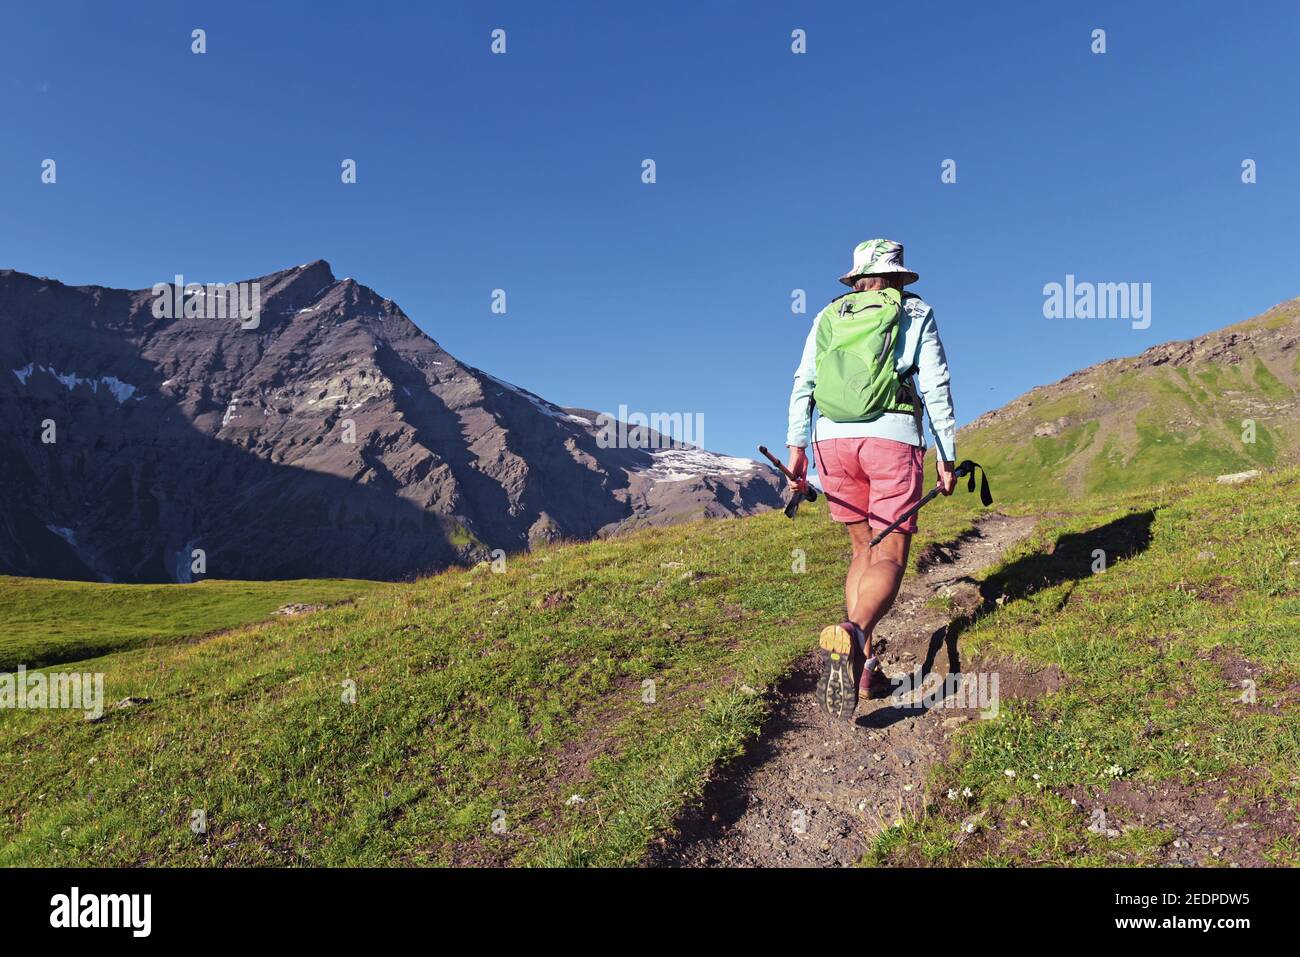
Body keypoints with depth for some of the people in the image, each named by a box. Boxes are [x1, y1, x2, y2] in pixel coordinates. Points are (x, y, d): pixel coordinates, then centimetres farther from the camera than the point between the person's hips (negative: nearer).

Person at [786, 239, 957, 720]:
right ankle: (850, 634, -34)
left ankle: (862, 665, 7)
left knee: (865, 549, 16)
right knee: (890, 556, -4)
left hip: (832, 439, 4)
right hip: (893, 437, -3)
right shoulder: (915, 313, 12)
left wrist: (796, 447, 6)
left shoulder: (828, 316, 19)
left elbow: (803, 384, 8)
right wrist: (946, 455, 6)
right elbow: (936, 388, 5)